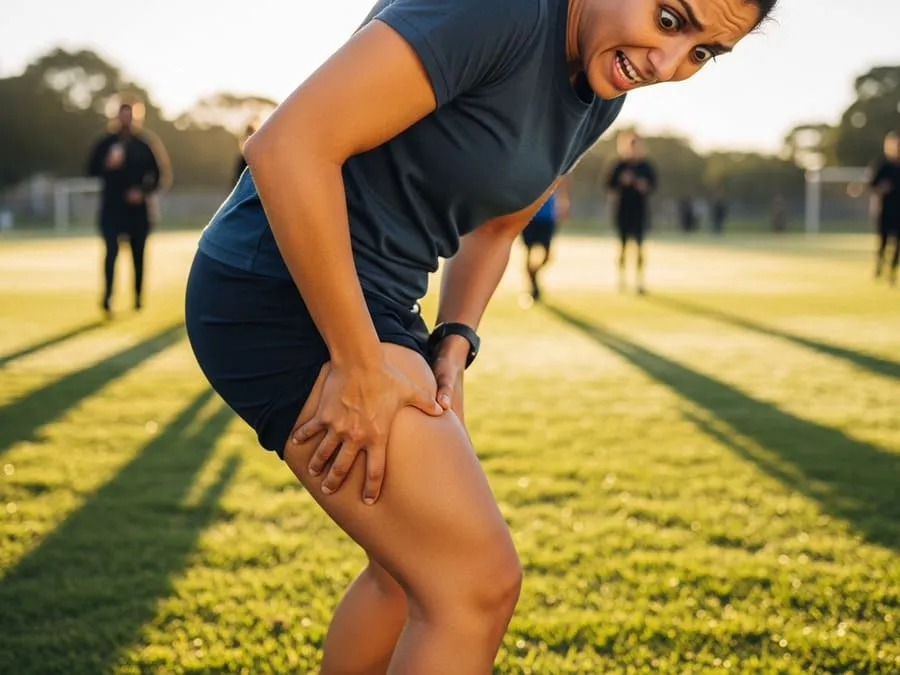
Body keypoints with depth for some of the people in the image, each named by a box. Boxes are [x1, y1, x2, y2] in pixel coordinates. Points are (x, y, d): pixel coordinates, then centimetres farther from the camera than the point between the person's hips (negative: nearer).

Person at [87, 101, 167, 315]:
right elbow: (92, 170, 2)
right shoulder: (105, 143, 2)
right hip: (111, 208, -1)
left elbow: (156, 175, 4)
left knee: (138, 254, 8)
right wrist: (107, 165, -18)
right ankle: (107, 297, -16)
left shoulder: (144, 144, 2)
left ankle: (138, 298, 21)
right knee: (111, 251, -13)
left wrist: (144, 192, -11)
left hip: (137, 208, 1)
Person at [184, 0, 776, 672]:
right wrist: (358, 366, -22)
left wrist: (455, 341, 3)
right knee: (480, 581, -9)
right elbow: (287, 146, -28)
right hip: (283, 297, -10)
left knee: (420, 567, 21)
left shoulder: (599, 96, 6)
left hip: (382, 304, 10)